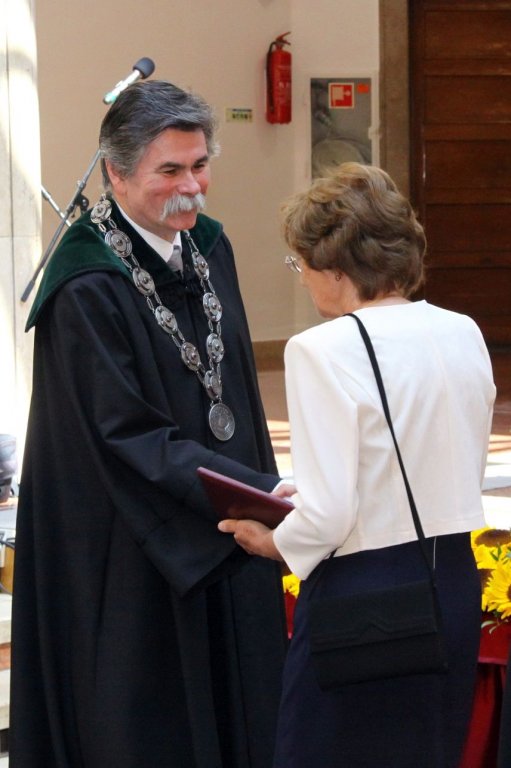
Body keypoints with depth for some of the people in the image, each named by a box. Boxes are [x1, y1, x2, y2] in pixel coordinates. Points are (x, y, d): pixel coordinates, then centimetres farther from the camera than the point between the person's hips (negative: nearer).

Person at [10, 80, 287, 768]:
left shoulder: (209, 247, 4)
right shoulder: (87, 290, -19)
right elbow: (130, 438, -21)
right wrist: (258, 493, -26)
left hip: (224, 542, 7)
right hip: (133, 552, -7)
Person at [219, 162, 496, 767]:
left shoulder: (325, 350, -17)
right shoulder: (465, 336, 4)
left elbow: (327, 515, -20)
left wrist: (274, 542, 0)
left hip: (362, 592, -7)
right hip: (454, 580, 7)